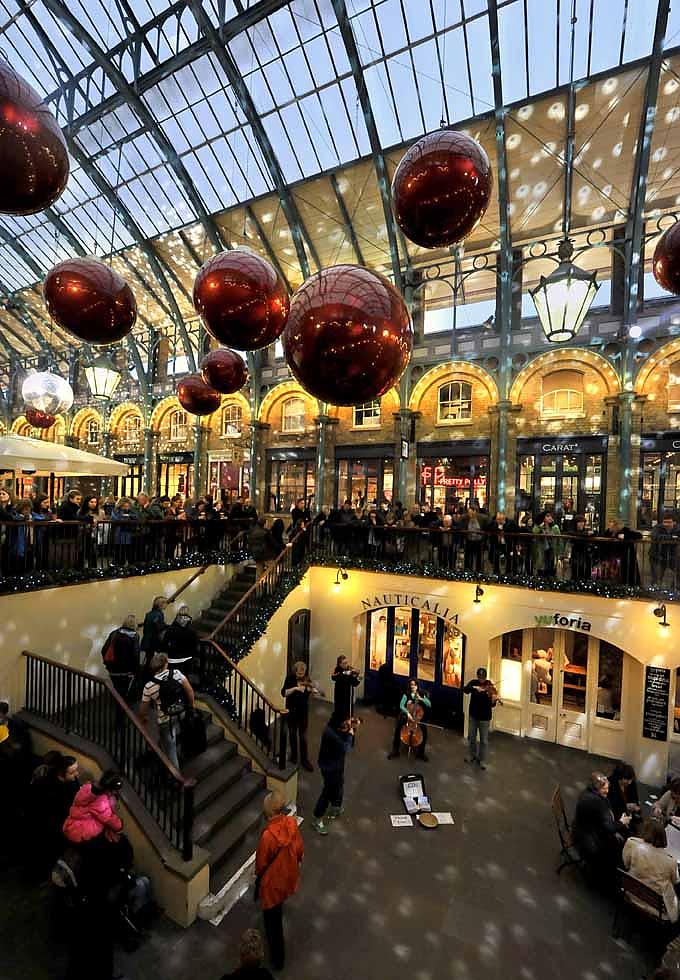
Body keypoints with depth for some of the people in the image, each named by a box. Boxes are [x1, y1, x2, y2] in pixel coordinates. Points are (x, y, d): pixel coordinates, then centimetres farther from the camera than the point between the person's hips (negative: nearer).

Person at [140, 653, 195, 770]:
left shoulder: (149, 686, -16)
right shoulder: (176, 673, -14)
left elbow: (143, 709, -4)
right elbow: (190, 690, -7)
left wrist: (144, 718, 18)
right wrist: (191, 705, 10)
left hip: (166, 720, -3)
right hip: (181, 713, 3)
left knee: (170, 748, 16)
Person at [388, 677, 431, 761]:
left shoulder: (422, 694, 2)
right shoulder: (406, 695, -4)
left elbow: (429, 705, -6)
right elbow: (401, 706, -15)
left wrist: (421, 699, -20)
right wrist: (407, 713, -32)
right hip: (406, 716, -1)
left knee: (424, 729, -24)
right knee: (398, 728, -24)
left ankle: (420, 753, -5)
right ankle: (395, 751, -8)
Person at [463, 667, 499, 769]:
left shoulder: (490, 687, -13)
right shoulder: (473, 683, -5)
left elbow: (492, 705, -19)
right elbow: (465, 689, -22)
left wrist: (494, 700, -42)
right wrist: (475, 688, -38)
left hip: (484, 717, -3)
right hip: (473, 715, 3)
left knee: (484, 740, 7)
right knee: (471, 737, 17)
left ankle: (482, 760, 24)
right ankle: (472, 755, 37)